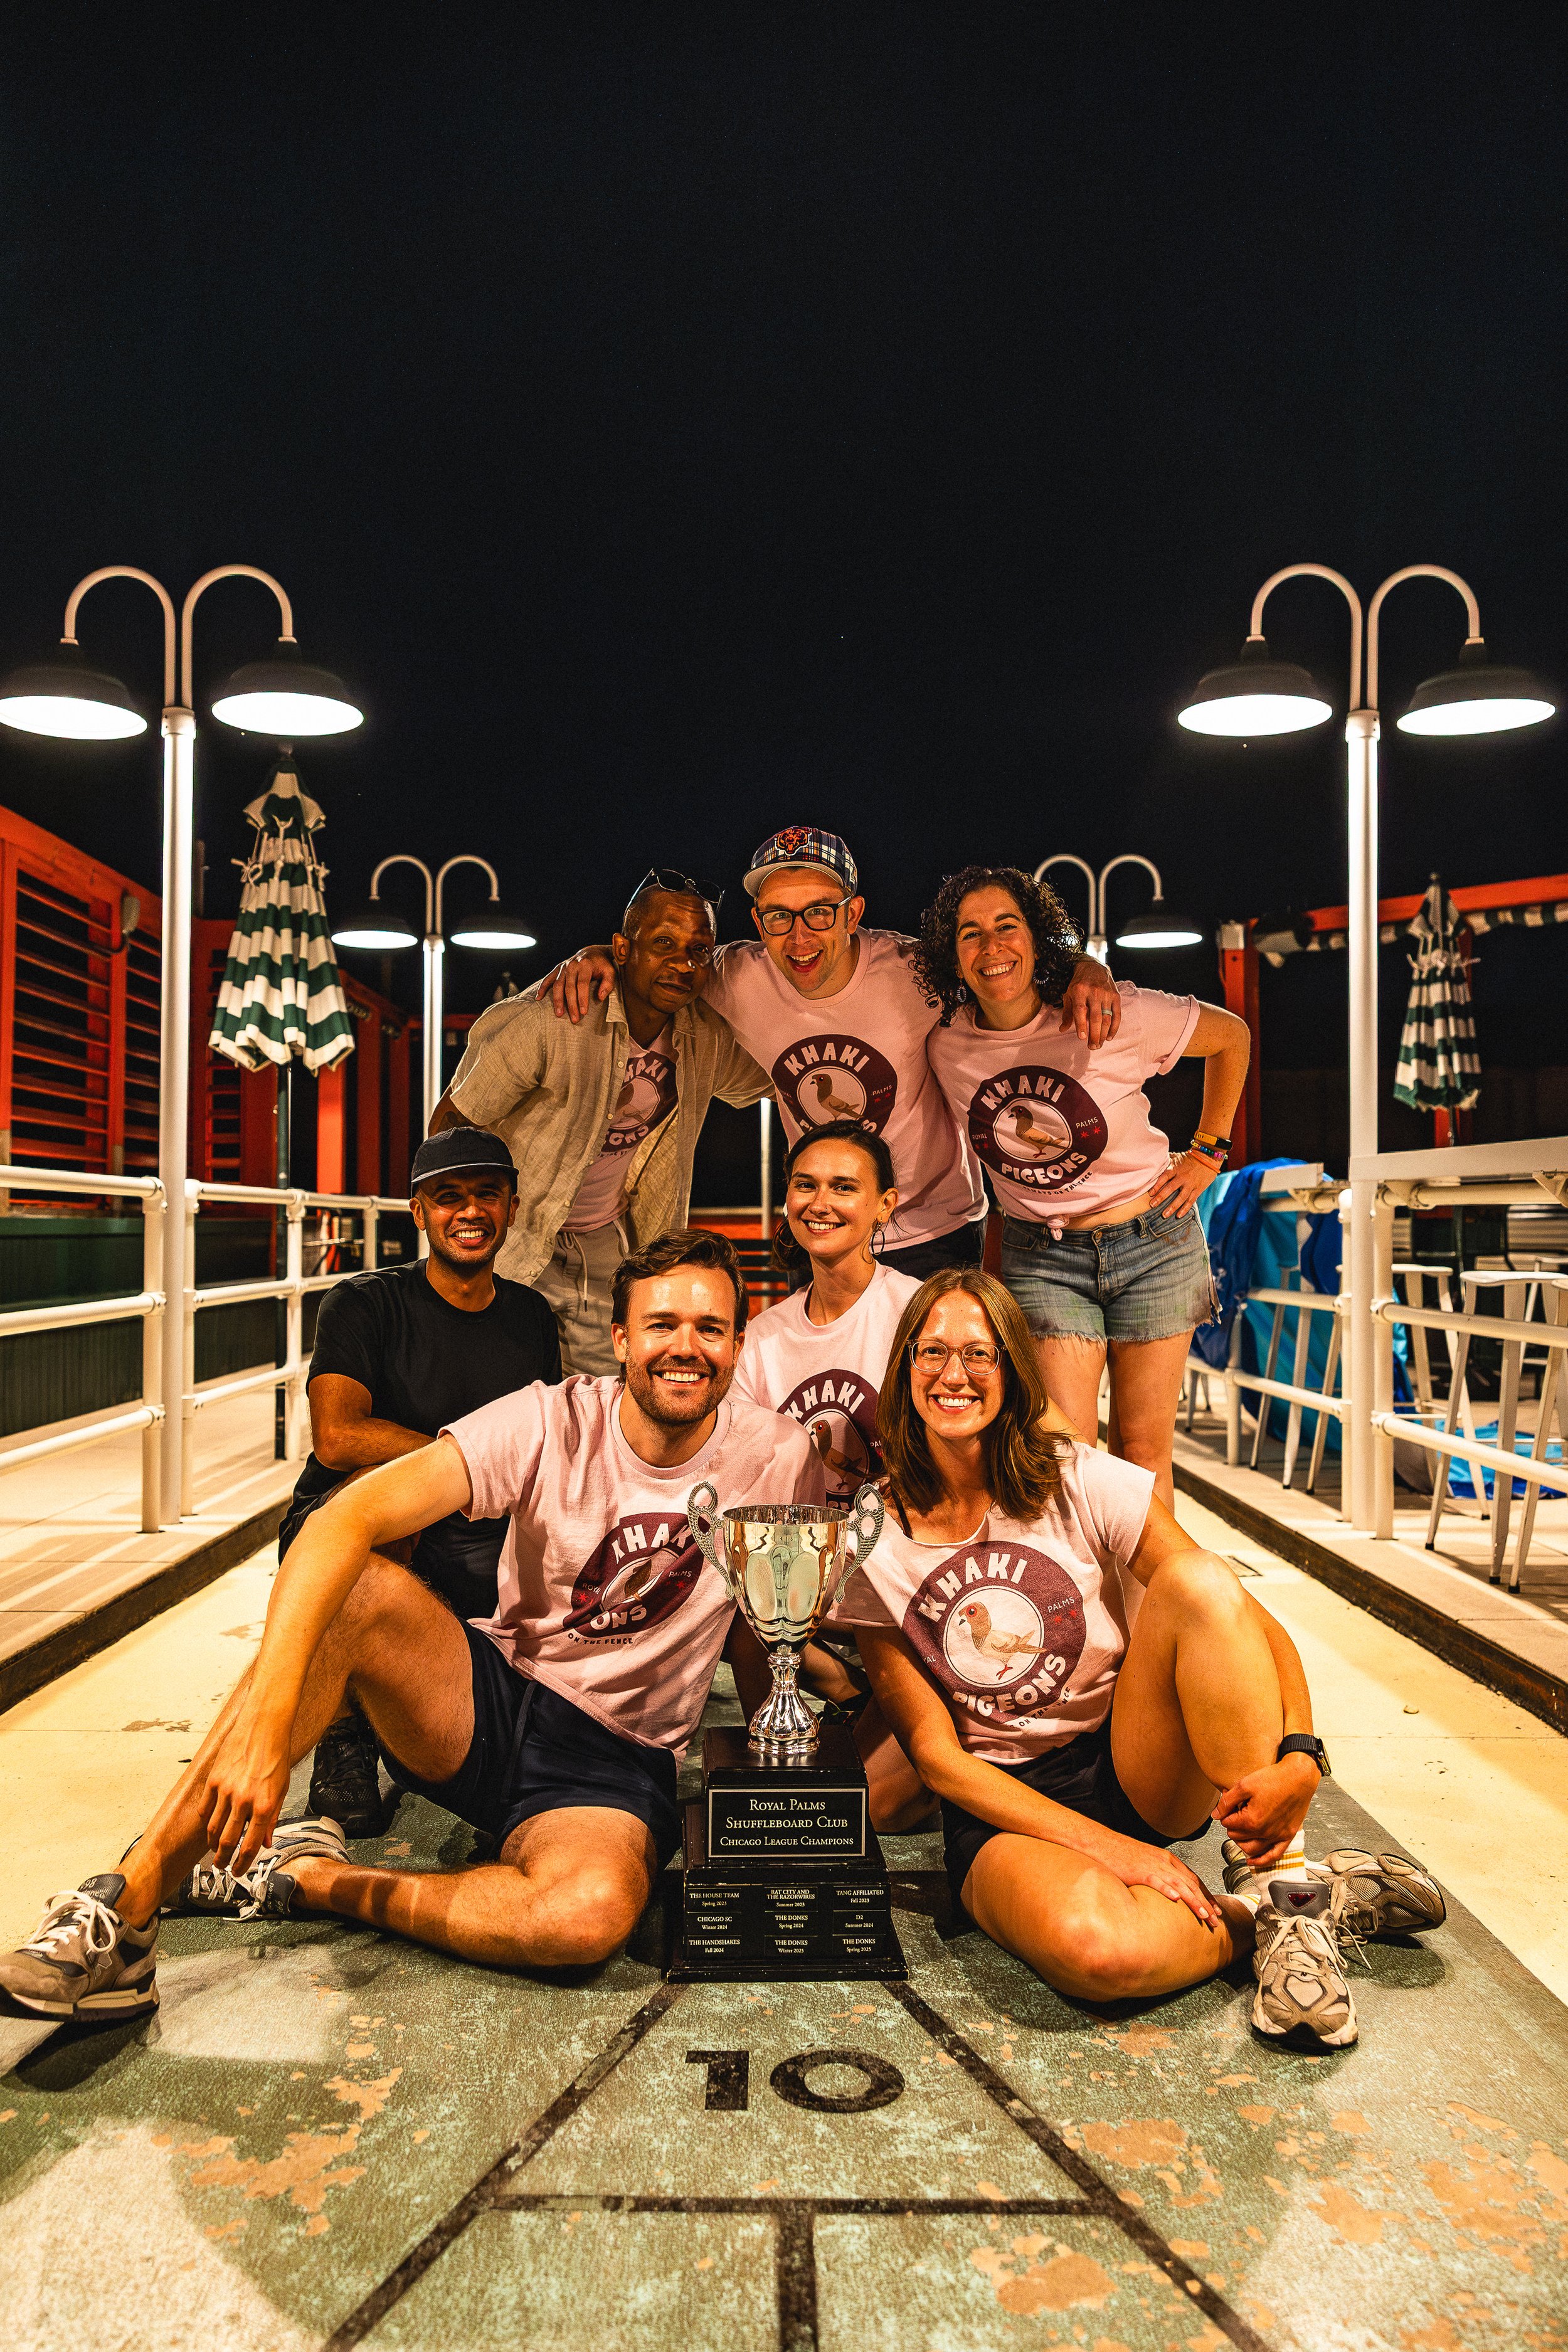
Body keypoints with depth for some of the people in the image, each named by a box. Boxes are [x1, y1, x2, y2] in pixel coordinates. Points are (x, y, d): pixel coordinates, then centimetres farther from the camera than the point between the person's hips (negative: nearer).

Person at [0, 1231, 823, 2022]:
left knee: (594, 1915, -37)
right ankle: (128, 1906, -24)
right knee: (359, 1591, -32)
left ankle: (304, 1876, -13)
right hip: (488, 1697, 0)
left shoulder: (778, 1458, -7)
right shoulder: (551, 1421, -13)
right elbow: (347, 1517, -26)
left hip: (618, 1761, 0)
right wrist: (264, 1713, -39)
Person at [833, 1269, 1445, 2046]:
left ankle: (1284, 1883, -18)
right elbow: (933, 1750, -6)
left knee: (1196, 1577, -27)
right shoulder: (875, 1542, -5)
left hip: (1135, 1768, 2)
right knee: (1097, 1950, -38)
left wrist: (1299, 1759, -27)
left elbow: (1250, 1624, -6)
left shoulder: (1081, 1483, -4)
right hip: (1002, 1805, -1)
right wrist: (1102, 1845, -17)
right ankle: (1256, 1919, -8)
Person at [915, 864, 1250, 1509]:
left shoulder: (1114, 1016, -15)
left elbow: (1232, 1036, 2)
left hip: (1152, 1241, -1)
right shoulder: (945, 1046, -7)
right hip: (1039, 1256, 1)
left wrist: (1207, 1152, 2)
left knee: (1142, 1449, 5)